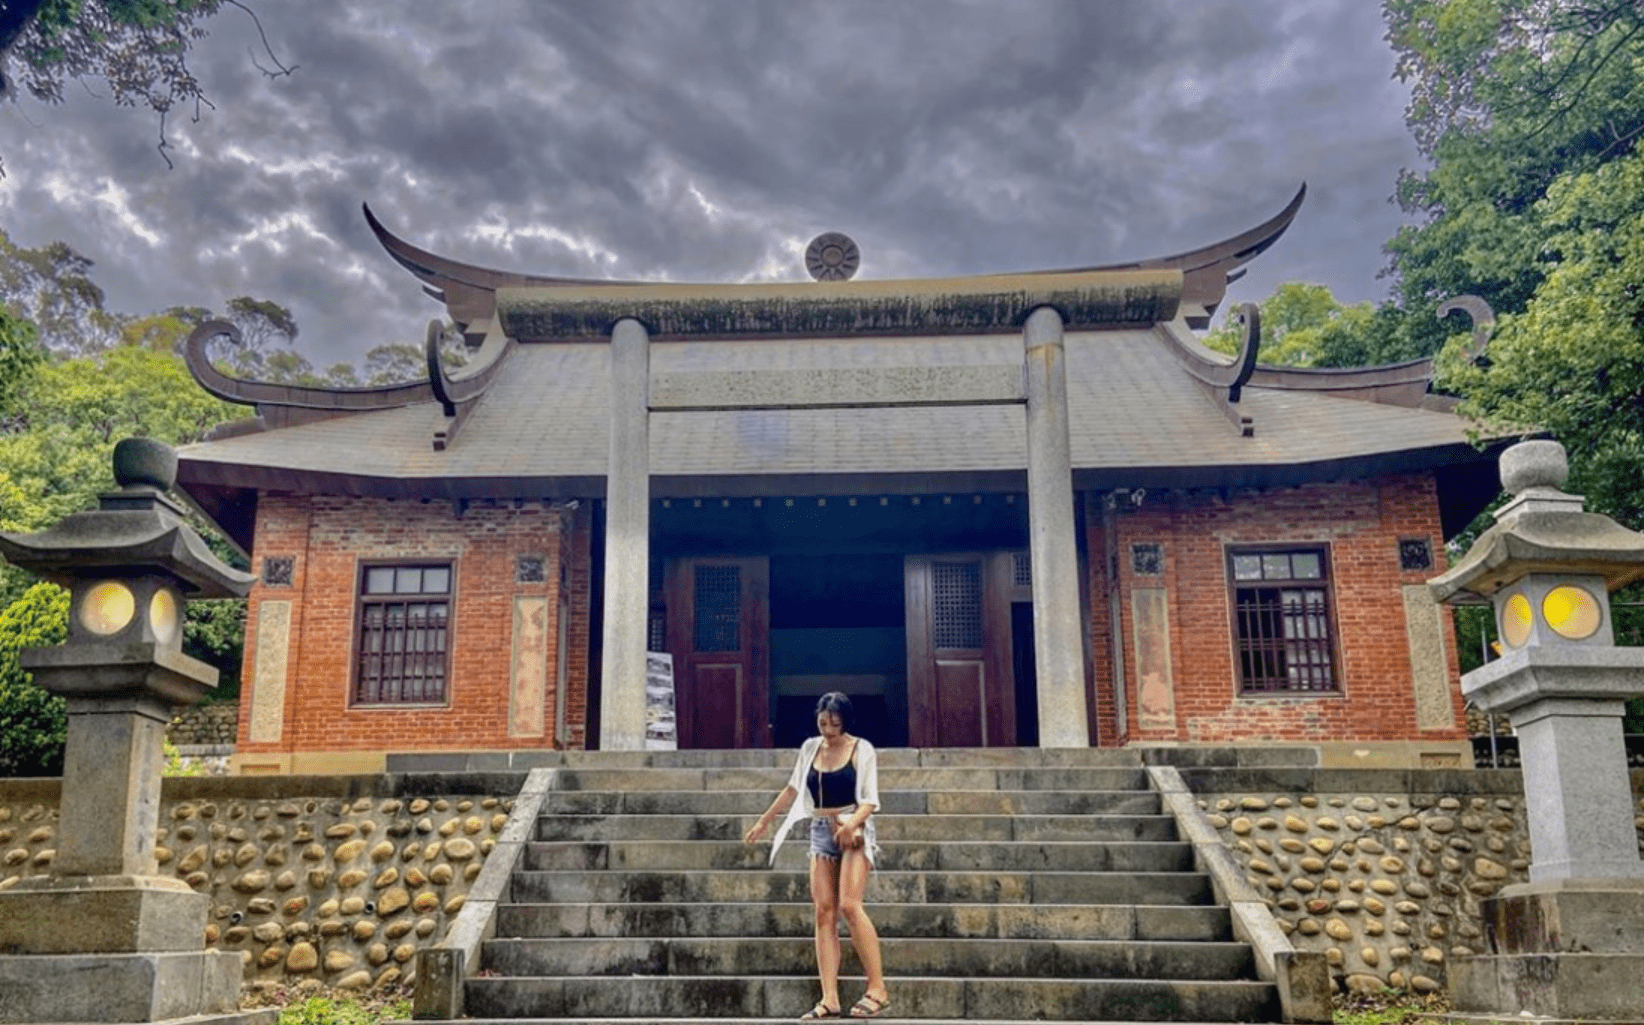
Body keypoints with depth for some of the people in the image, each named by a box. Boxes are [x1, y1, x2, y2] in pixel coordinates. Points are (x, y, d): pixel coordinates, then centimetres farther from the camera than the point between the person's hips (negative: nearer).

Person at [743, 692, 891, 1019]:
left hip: (854, 831, -5)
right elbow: (793, 789, 20)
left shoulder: (862, 749, -4)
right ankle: (829, 999, -6)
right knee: (824, 912, -4)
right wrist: (763, 821, 22)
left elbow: (870, 799, -8)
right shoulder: (810, 748, 9)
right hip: (821, 832, 5)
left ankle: (877, 989, -13)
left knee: (849, 905, -19)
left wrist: (852, 823, -27)